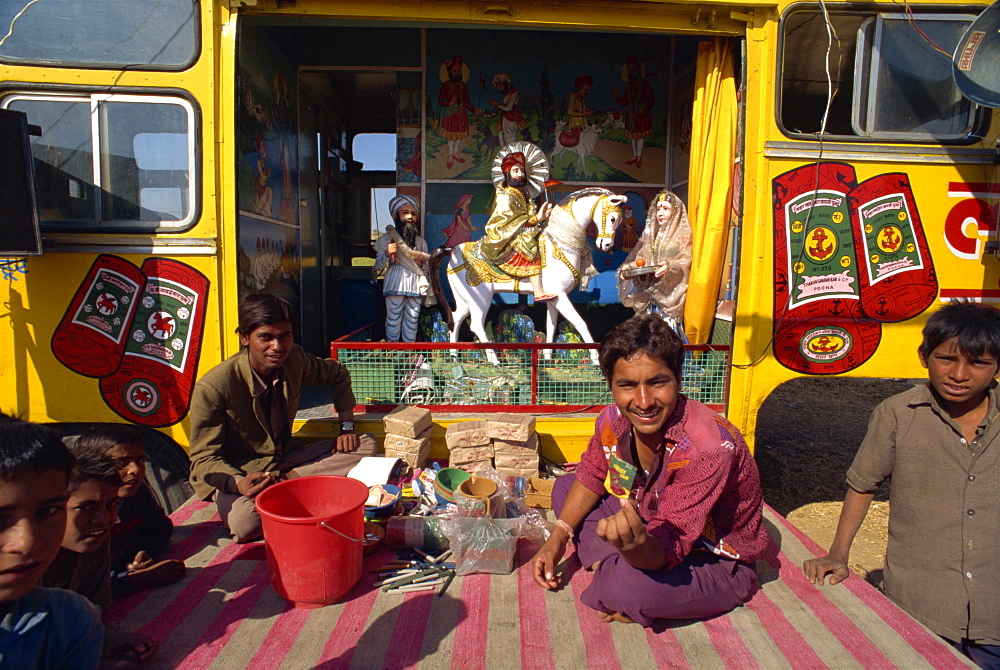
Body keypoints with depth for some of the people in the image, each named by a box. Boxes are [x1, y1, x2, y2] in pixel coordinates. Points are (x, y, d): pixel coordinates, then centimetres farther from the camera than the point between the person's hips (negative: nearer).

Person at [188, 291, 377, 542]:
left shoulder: (294, 359, -8)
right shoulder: (211, 387, -23)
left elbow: (338, 375, 13)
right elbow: (204, 459, -17)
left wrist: (347, 426, 4)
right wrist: (237, 484, -37)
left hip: (286, 459, 6)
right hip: (238, 474, -5)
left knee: (366, 446, -9)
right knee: (244, 522, -40)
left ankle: (288, 480, -20)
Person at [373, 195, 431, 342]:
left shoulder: (420, 241, 15)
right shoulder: (388, 238, 5)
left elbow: (426, 267, 18)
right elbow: (378, 267, 2)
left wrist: (419, 262, -4)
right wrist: (387, 254, -16)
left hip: (415, 284, 3)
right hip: (395, 282, -3)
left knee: (412, 319, 4)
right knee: (394, 318, -3)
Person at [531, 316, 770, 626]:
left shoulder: (708, 448, -35)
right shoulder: (614, 421, -15)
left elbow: (666, 553, -36)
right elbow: (590, 479, 6)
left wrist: (636, 545, -58)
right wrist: (557, 539, -3)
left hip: (719, 563, -7)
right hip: (655, 528, 7)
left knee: (622, 588, -35)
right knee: (564, 487, 6)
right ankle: (609, 566, -5)